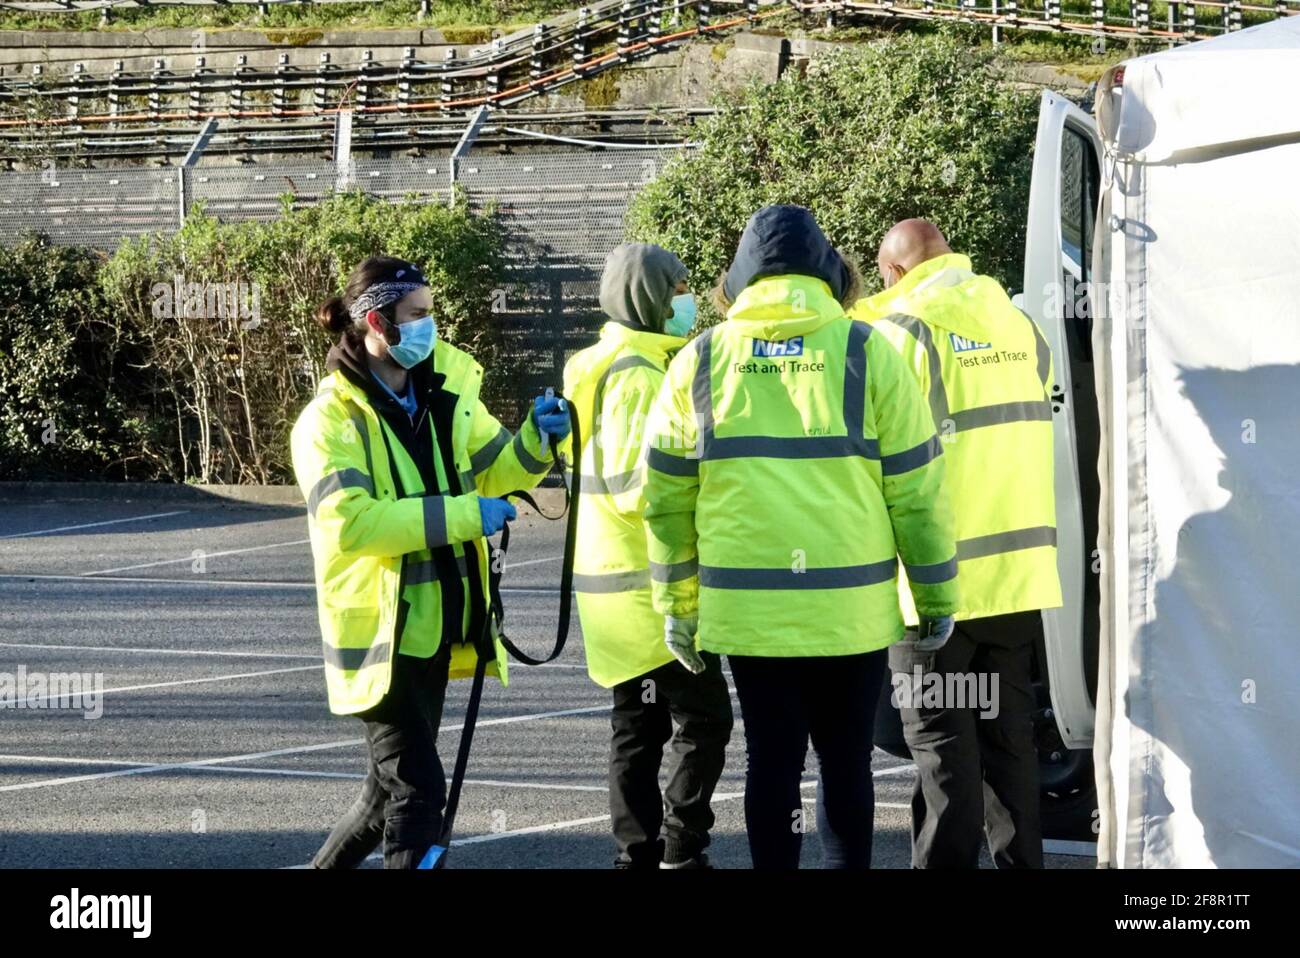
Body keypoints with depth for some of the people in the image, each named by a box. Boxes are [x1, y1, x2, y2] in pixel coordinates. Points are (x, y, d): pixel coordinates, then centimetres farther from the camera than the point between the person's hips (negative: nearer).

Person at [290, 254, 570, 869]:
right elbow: (350, 521, -26)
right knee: (418, 789, -13)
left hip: (435, 630, 8)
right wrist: (464, 515, -27)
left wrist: (536, 438, -5)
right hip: (381, 634, -8)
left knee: (395, 786, 17)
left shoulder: (443, 395, 9)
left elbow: (496, 471, 17)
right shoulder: (331, 419, -13)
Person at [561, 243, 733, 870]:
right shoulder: (636, 376, -17)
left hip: (627, 582, 10)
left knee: (640, 726, 11)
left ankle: (639, 854, 12)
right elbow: (636, 486, -23)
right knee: (703, 718, -6)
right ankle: (680, 855, -5)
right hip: (651, 583, -10)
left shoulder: (618, 366, 15)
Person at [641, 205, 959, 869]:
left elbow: (666, 498, 6)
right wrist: (936, 596, 8)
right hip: (852, 608, -1)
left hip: (746, 608, 1)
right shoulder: (867, 352, -2)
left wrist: (677, 606, 15)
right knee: (846, 761, 10)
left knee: (771, 760, 8)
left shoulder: (699, 362, 4)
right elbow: (916, 489, -1)